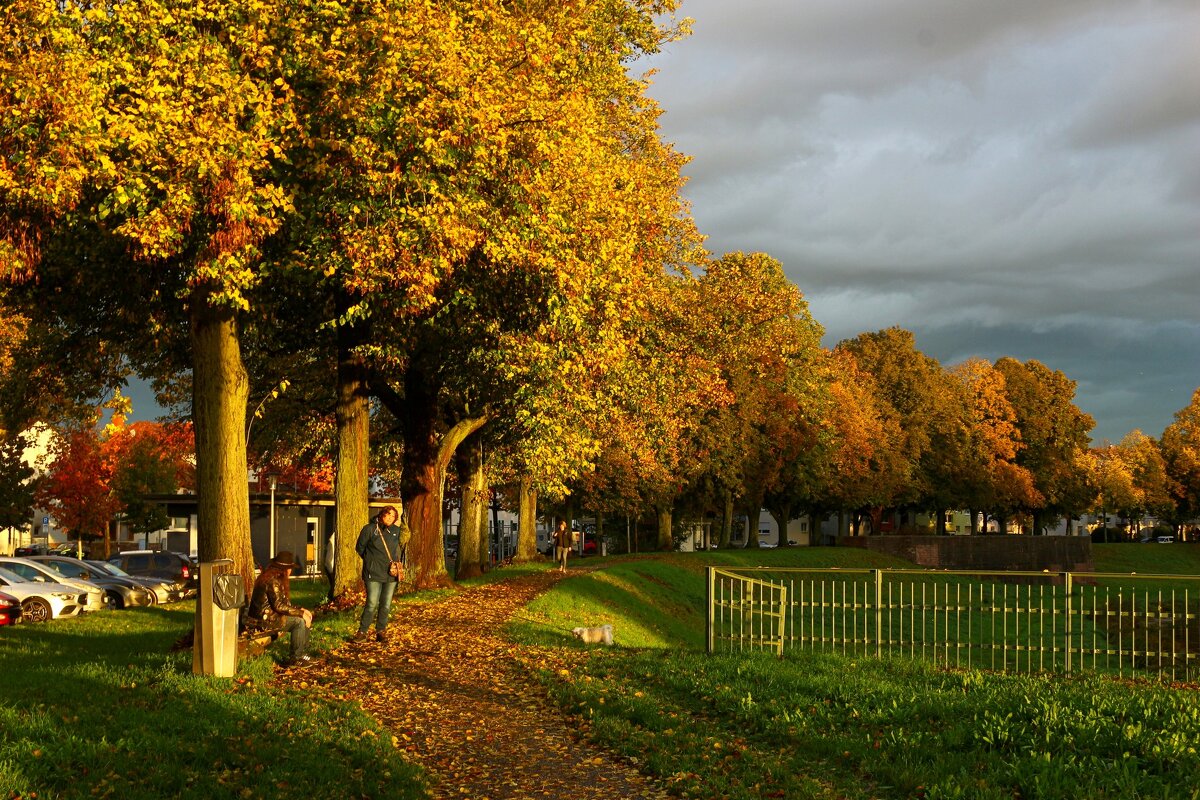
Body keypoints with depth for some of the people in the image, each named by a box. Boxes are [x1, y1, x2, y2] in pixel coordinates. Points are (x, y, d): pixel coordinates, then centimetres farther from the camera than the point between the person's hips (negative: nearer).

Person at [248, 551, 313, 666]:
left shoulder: (276, 579, 13)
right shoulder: (272, 581, -20)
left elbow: (284, 603, 15)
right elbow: (279, 606, -24)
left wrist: (301, 610, 3)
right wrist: (301, 613, -18)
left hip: (270, 615, 10)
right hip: (264, 619, -10)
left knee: (306, 617, 6)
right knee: (299, 621, -17)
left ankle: (301, 652, 12)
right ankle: (294, 658, -10)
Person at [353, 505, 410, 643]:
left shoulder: (396, 531, 7)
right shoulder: (369, 529, -5)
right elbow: (359, 547, 3)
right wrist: (371, 560, 7)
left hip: (391, 574, 4)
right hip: (374, 574, -4)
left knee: (386, 606, 7)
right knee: (372, 604, -9)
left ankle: (381, 631, 19)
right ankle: (363, 631, 3)